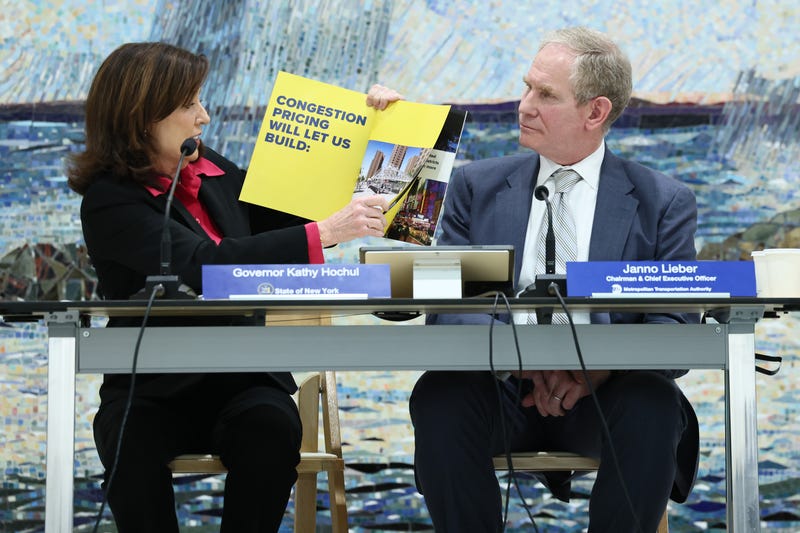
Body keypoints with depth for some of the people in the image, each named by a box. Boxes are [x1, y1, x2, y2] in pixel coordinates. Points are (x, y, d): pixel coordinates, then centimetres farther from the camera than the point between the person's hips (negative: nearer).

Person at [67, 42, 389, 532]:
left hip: (243, 376, 4)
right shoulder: (110, 201, -11)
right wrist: (327, 232, -29)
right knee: (135, 443, -35)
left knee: (272, 428, -30)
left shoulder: (212, 171, 9)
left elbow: (284, 216, 24)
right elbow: (207, 265, -26)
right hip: (155, 389, -4)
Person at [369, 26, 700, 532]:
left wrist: (598, 371, -23)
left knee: (651, 405, -33)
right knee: (440, 395, -30)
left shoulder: (664, 201, 6)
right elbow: (447, 307, 2)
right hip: (502, 386, 1)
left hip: (601, 395, -1)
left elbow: (678, 330, -3)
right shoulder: (478, 185, 10)